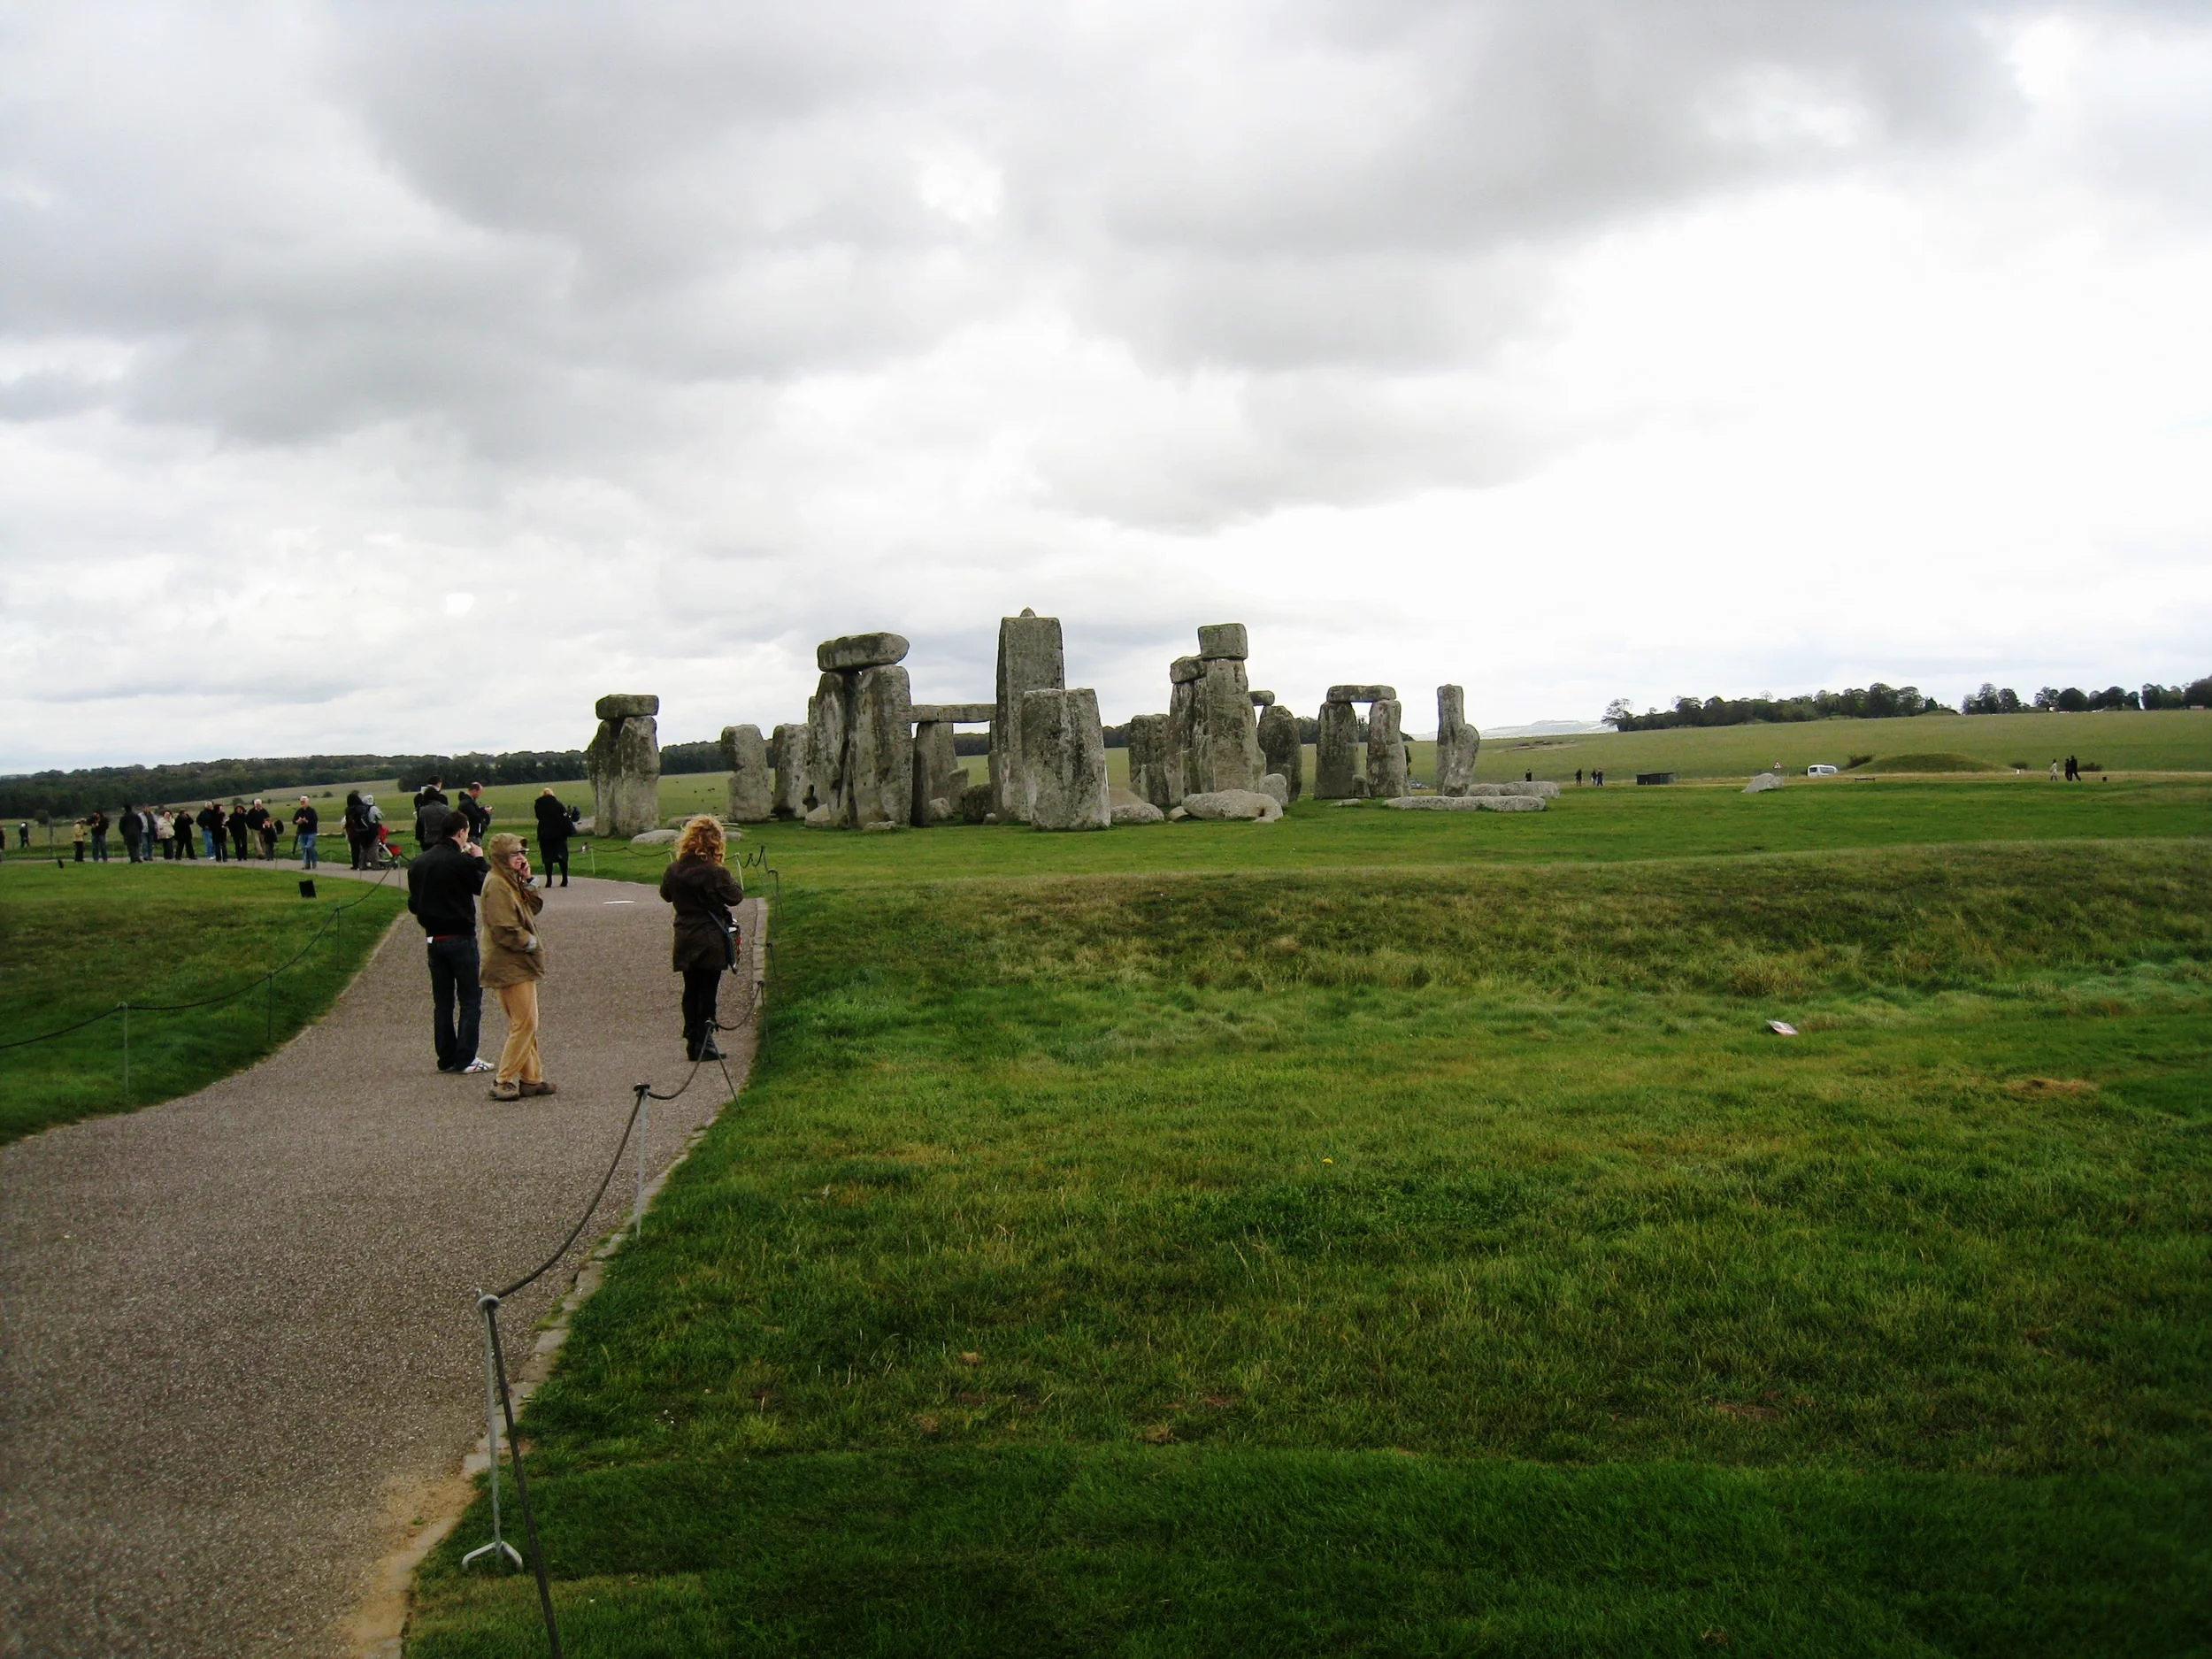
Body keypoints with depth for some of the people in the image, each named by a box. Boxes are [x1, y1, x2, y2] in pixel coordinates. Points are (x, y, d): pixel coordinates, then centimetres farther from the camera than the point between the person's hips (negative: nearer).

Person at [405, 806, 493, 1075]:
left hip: (433, 939, 7)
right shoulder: (460, 861, -15)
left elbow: (413, 903, 11)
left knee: (442, 1002, 12)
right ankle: (466, 1058, -4)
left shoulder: (418, 863, 7)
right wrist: (479, 860, 5)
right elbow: (483, 887, -5)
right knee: (470, 1000, 0)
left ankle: (446, 1058, 13)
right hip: (460, 938, -7)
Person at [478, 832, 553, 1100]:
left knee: (526, 1024, 13)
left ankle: (531, 1078, 18)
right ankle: (503, 1082, -6)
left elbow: (534, 908, 12)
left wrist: (526, 881, 1)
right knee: (525, 1023, -10)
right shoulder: (496, 885, -16)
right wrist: (532, 943, -10)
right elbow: (505, 929, -22)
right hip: (510, 965, -10)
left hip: (520, 964, 10)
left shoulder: (512, 883, 15)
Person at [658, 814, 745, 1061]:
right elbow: (735, 896, -8)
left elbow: (666, 894, 17)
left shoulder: (673, 870, 1)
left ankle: (692, 1041, 15)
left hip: (685, 941, 5)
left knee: (691, 991, 13)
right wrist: (733, 881, 8)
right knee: (708, 992, 1)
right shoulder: (714, 872, -17)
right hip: (711, 942, -5)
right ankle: (703, 1044, 1)